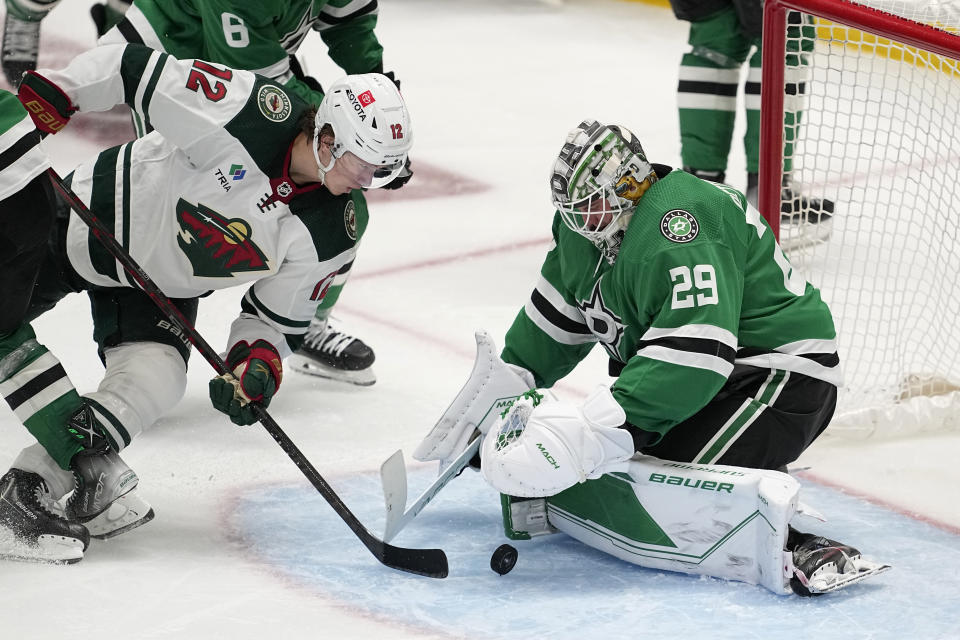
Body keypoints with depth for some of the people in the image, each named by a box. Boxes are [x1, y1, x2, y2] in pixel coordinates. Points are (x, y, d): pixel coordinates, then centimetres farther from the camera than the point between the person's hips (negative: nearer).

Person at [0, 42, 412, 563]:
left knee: (154, 380, -21)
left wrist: (257, 362, -23)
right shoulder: (249, 111, -31)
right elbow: (133, 69, -24)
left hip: (161, 285, 3)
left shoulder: (337, 233, -16)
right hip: (84, 214, -3)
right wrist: (52, 94, -28)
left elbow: (279, 318, -5)